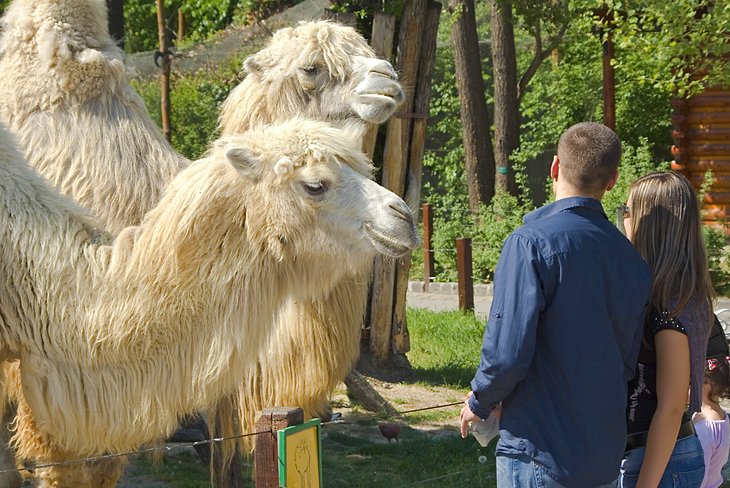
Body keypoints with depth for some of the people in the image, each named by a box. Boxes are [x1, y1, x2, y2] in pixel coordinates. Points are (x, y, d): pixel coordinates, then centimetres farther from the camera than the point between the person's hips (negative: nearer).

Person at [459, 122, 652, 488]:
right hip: (606, 457, 6)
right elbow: (627, 364, 8)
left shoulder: (532, 242, -14)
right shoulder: (632, 260, 4)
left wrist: (479, 402, 0)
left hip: (541, 455, -6)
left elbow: (508, 351, -19)